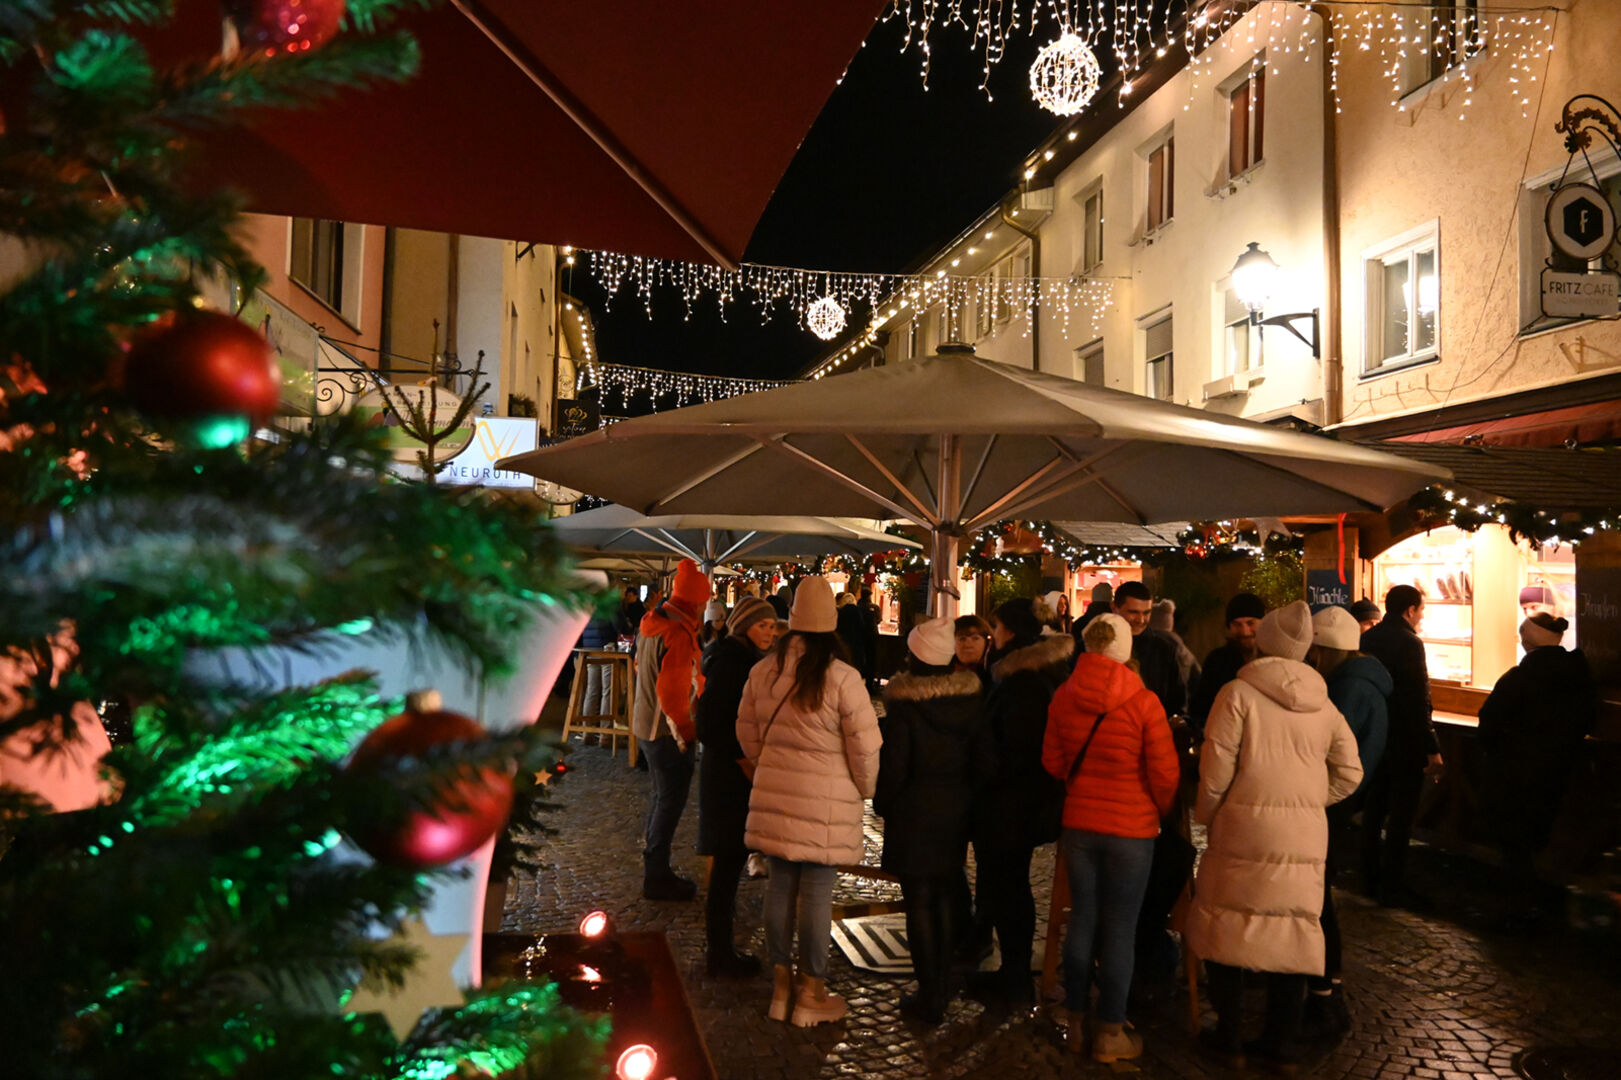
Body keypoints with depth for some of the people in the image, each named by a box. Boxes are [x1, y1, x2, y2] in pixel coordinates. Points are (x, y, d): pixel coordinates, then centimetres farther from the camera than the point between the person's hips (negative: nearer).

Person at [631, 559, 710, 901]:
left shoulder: (652, 623, 7)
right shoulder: (679, 634, -23)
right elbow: (672, 691, -26)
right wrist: (686, 732, -17)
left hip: (646, 724, 9)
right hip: (668, 729, -9)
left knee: (663, 794, 22)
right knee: (671, 799, 1)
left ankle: (652, 859, 34)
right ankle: (657, 875, 9)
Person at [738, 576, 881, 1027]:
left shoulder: (763, 671, 1)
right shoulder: (843, 677, -14)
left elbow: (747, 732, 12)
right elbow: (865, 746, -9)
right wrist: (865, 788, 8)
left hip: (775, 795, 5)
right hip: (825, 801, -4)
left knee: (780, 885, 15)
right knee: (817, 892, 5)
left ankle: (780, 985, 27)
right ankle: (811, 994, 17)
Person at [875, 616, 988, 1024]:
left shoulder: (904, 704, -16)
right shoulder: (971, 698, -1)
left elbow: (894, 766, -14)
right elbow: (982, 759, 4)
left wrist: (881, 804, 2)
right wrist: (968, 799, 15)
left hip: (914, 813, -5)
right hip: (956, 812, 5)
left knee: (919, 903, 3)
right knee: (945, 899, 16)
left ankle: (929, 998, 9)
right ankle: (941, 988, 25)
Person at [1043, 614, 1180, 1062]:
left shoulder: (1063, 697, -4)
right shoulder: (1144, 702, -15)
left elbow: (1053, 761, 5)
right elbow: (1165, 773, -10)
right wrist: (1159, 812, 9)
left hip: (1078, 823, 4)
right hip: (1131, 827, -4)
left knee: (1082, 920, 15)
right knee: (1120, 928, 6)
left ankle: (1076, 1022, 26)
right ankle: (1110, 1034, 16)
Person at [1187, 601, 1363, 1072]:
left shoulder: (1239, 692, -7)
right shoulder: (1323, 702, 8)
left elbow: (1216, 768, -11)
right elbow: (1349, 773, 11)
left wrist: (1206, 816, 3)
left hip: (1244, 826, -4)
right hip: (1306, 834, 4)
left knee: (1226, 926, 10)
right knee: (1293, 932, 13)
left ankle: (1229, 1038, 18)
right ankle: (1283, 1043, 22)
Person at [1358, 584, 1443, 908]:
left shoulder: (1368, 639, 5)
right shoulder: (1409, 643, -18)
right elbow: (1418, 701, -21)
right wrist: (1432, 748, -18)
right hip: (1405, 742, -7)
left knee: (1374, 809, 16)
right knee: (1401, 815, 1)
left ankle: (1371, 878, 26)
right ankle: (1392, 888, 7)